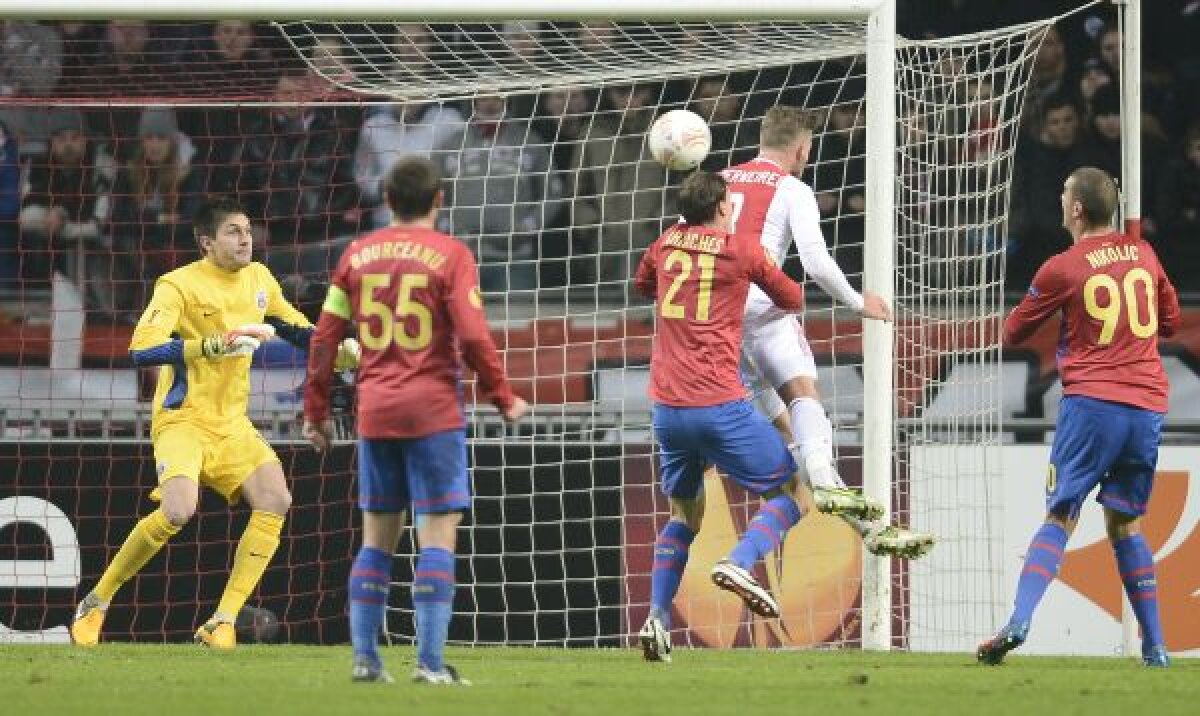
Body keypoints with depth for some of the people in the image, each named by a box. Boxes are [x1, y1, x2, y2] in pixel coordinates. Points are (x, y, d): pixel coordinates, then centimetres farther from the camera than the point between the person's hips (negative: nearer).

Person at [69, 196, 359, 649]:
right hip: (182, 420, -7)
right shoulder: (179, 285, -14)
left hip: (231, 423, 7)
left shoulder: (259, 279, 8)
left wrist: (334, 348, 4)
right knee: (178, 512, -27)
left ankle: (222, 624, -9)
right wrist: (212, 345, -35)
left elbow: (297, 328, 24)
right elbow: (141, 350, -26)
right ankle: (96, 603, -5)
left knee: (275, 501, -14)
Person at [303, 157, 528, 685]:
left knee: (377, 538, 12)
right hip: (434, 410, -4)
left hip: (374, 412, 4)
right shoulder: (451, 255, -5)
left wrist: (316, 411, 16)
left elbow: (324, 338, 8)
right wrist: (504, 399, 1)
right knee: (438, 536, -3)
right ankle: (430, 661, -11)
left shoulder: (357, 254, 7)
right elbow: (473, 337, -11)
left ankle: (365, 657, 9)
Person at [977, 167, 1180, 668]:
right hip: (1148, 405, 4)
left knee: (1059, 517, -4)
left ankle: (1019, 623, -22)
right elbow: (1170, 321, 27)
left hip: (1091, 401, -4)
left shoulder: (1061, 269, -3)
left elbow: (1013, 334, 10)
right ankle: (1155, 647, 9)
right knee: (1125, 522, 14)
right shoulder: (1144, 256, 10)